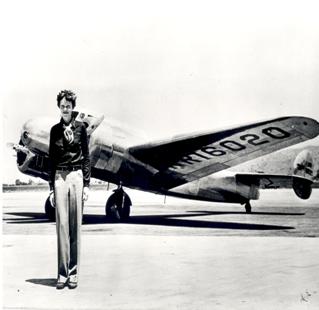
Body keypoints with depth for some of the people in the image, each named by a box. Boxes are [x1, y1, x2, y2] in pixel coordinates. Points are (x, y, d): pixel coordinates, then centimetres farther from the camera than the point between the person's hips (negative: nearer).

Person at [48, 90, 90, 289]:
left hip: (77, 176, -1)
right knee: (62, 224, -1)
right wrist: (52, 186, 5)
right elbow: (51, 159, 11)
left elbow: (87, 157, 5)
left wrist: (87, 184, -1)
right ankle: (62, 273, 4)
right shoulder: (55, 130, 10)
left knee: (75, 225, 0)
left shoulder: (81, 128, 5)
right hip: (59, 177, 1)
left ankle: (74, 273, 7)